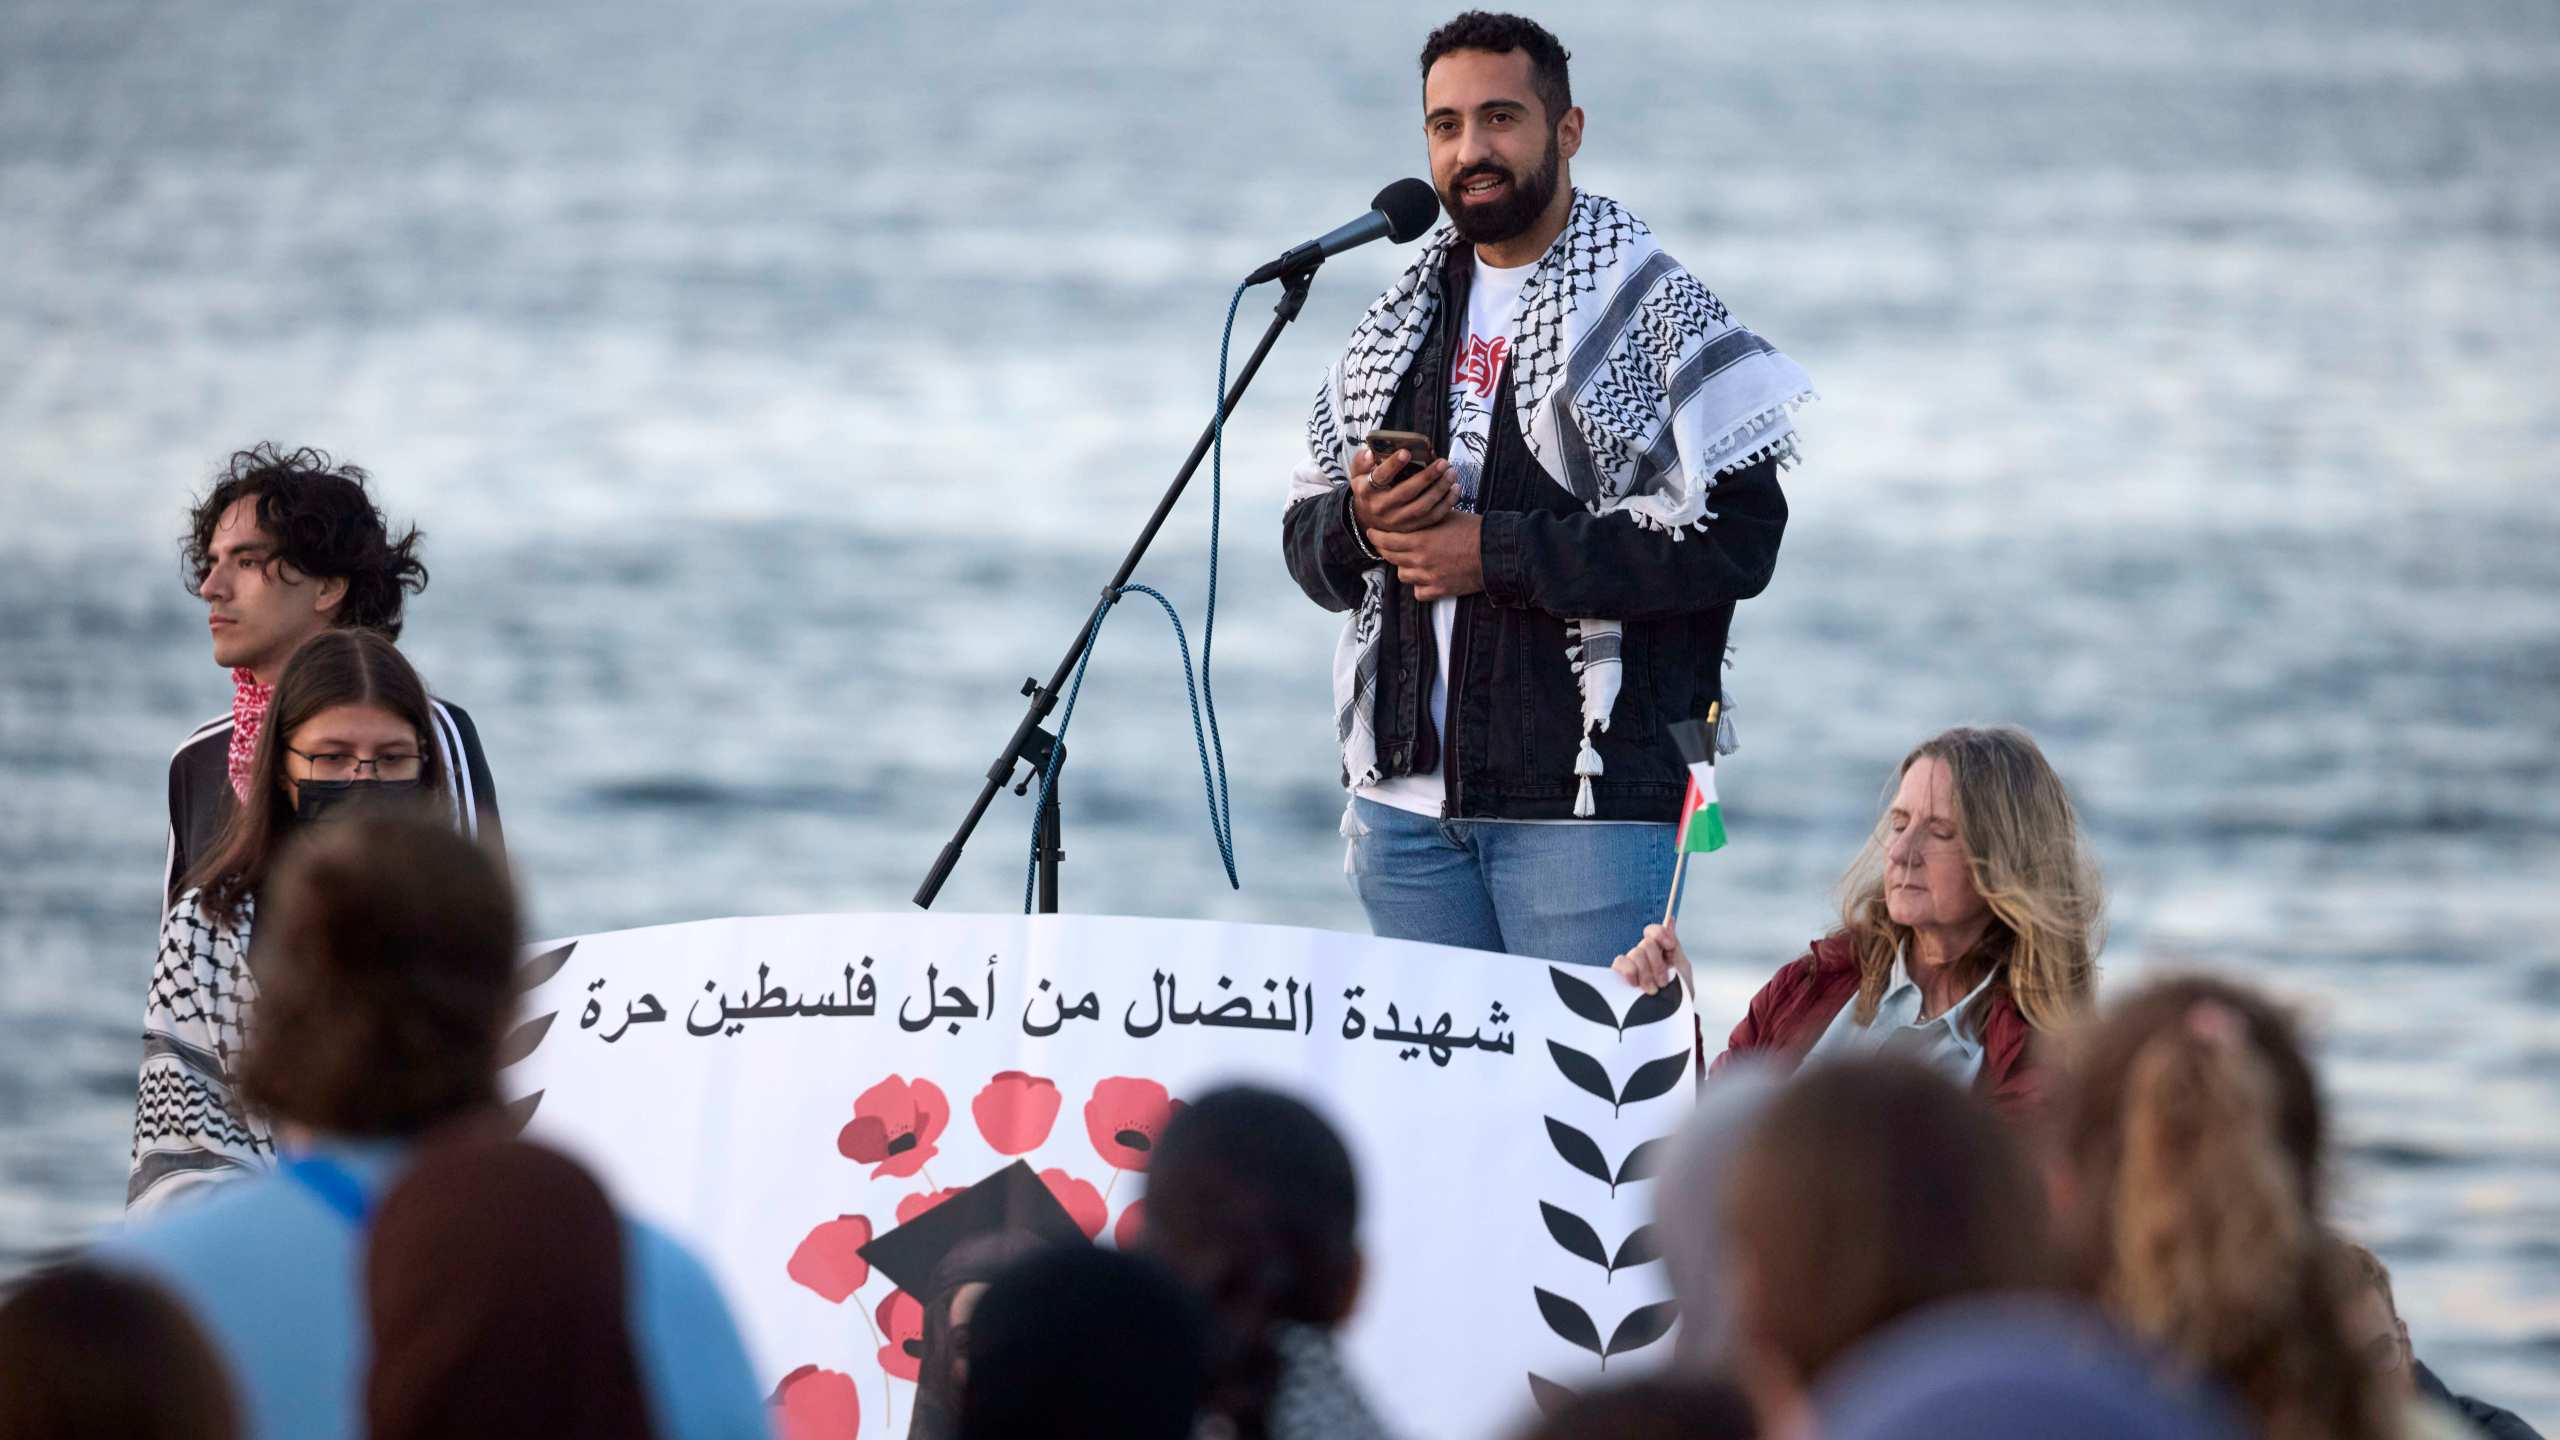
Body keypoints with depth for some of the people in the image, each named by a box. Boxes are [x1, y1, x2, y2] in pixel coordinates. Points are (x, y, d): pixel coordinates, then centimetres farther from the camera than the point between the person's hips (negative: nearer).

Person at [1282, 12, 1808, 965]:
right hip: (1407, 799, 6)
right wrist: (1359, 522, -6)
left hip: (1587, 800, -6)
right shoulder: (1398, 327, 17)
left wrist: (1498, 552, -16)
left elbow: (1737, 538, -14)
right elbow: (1307, 545, 19)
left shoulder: (1655, 310, -3)